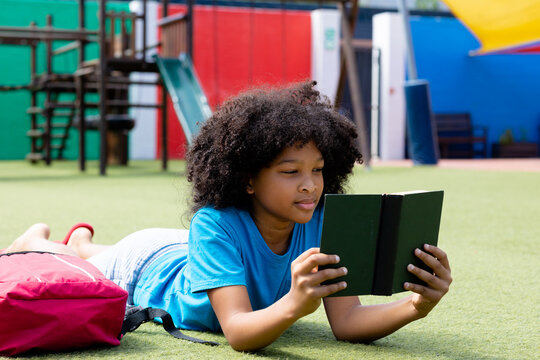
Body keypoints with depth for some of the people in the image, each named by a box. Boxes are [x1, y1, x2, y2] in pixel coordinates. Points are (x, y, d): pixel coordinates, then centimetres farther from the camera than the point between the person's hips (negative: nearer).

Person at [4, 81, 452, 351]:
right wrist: (292, 305, -73)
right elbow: (237, 332, -52)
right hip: (143, 267, -5)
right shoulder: (217, 223, -45)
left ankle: (82, 239, 67)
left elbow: (346, 321, -39)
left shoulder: (323, 221, -33)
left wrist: (413, 307, -59)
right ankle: (37, 238, 54)